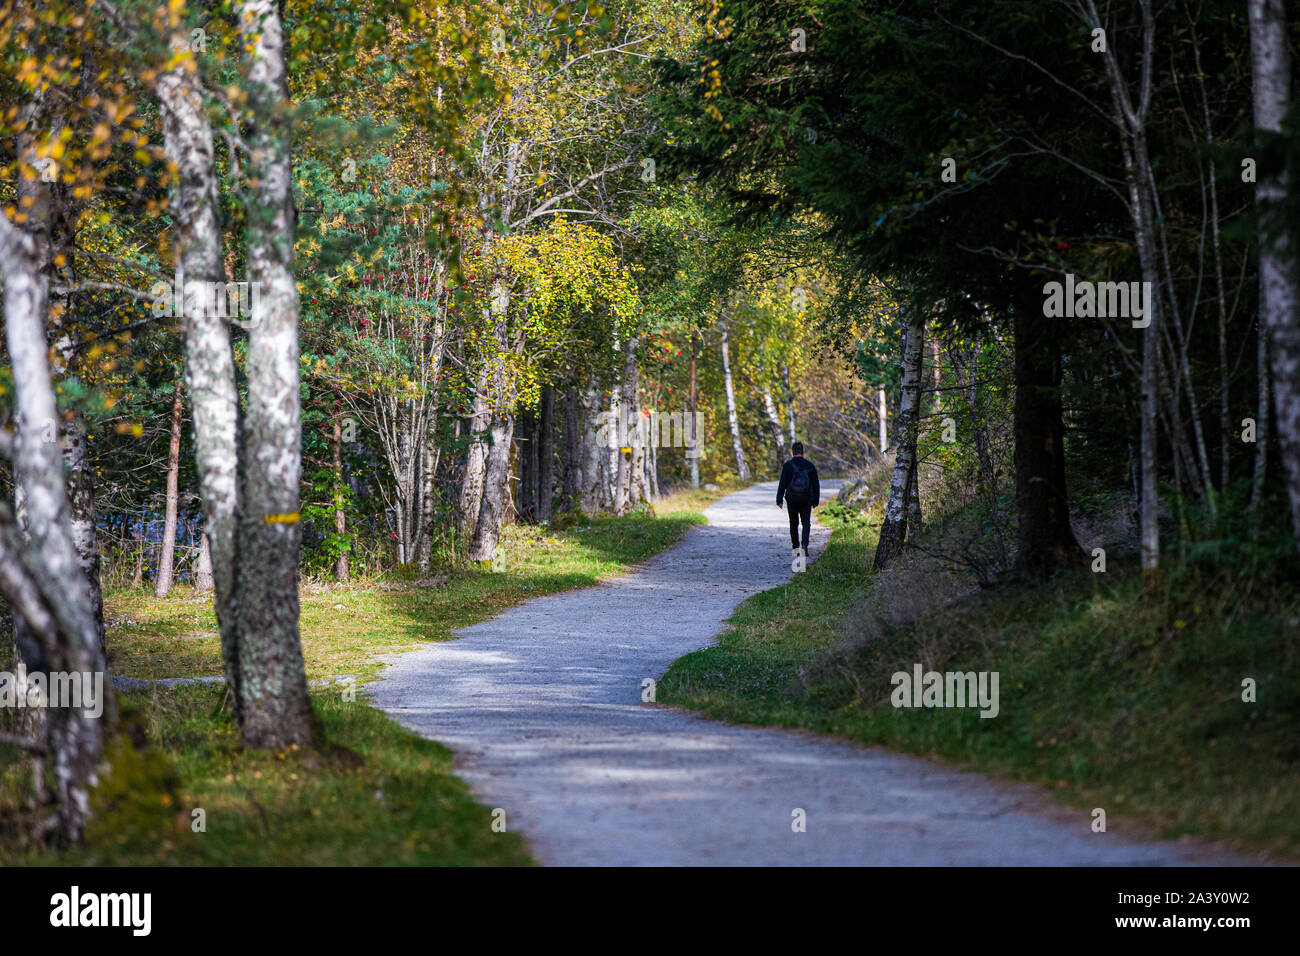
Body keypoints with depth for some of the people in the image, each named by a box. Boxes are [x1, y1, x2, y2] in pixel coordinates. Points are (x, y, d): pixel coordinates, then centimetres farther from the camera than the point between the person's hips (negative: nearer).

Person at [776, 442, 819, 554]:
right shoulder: (810, 465, 0)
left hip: (792, 499, 0)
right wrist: (816, 500, 13)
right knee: (806, 522, 2)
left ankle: (795, 547, 18)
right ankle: (804, 544, -20)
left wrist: (779, 500, -6)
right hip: (806, 499, 0)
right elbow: (816, 484, 5)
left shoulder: (788, 465, -5)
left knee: (793, 523, 13)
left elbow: (782, 483, -8)